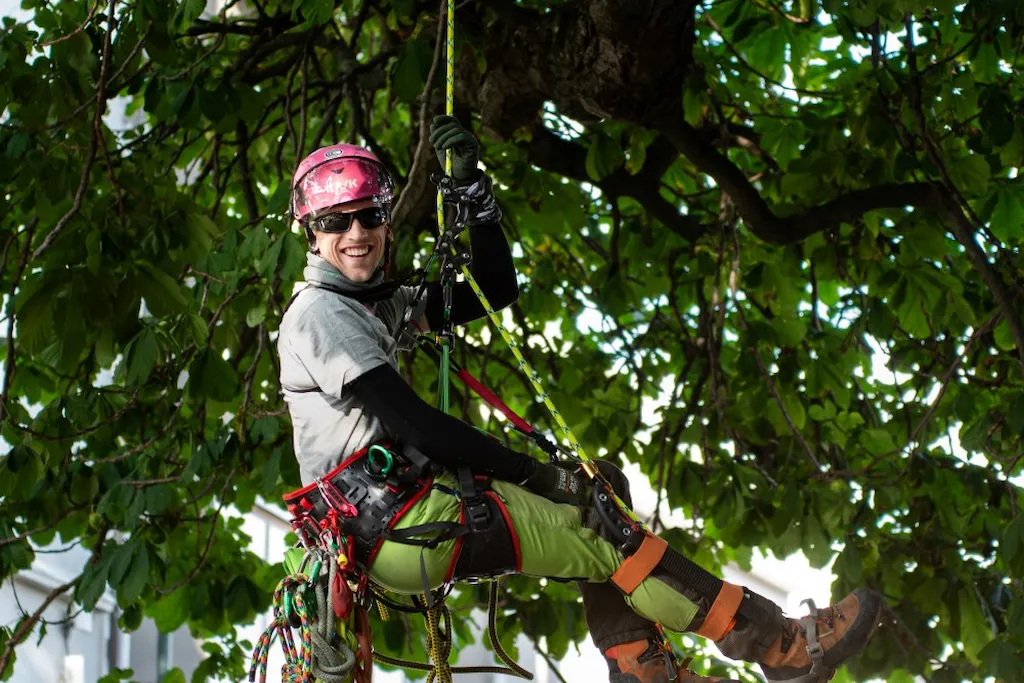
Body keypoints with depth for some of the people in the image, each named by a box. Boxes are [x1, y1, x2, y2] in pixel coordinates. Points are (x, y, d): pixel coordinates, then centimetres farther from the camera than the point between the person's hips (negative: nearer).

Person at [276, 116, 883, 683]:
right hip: (394, 529, -10)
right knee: (599, 531, -12)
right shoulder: (319, 313, -10)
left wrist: (471, 188, 9)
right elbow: (411, 422, -18)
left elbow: (497, 290, 19)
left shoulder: (382, 305, 18)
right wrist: (532, 470, -14)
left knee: (600, 487, 9)